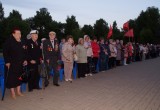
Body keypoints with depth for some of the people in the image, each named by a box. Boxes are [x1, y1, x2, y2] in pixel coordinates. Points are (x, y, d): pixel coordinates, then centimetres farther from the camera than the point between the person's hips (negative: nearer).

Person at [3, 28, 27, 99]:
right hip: (11, 64, -5)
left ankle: (18, 91, 26)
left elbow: (24, 52, 13)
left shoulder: (22, 43, 6)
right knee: (11, 78, 1)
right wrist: (7, 62, -16)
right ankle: (13, 93, 14)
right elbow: (5, 52, -12)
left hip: (20, 63, 5)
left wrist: (25, 60, 5)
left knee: (19, 77, 12)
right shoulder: (9, 42, -10)